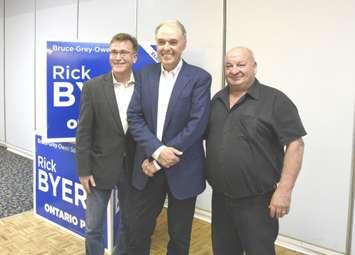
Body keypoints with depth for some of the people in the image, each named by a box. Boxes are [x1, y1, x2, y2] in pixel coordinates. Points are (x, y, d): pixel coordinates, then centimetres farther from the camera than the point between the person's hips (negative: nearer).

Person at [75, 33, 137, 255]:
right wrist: (84, 170, -7)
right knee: (93, 228, 9)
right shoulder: (93, 87, -5)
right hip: (101, 167, -1)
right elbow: (84, 132, -5)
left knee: (129, 225, 18)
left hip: (133, 168, 2)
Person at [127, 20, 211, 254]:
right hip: (148, 166, 3)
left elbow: (197, 123, -15)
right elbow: (134, 117, -2)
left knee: (179, 236, 14)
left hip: (183, 170, -3)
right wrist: (157, 151, -18)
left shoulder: (199, 78, -8)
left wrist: (157, 161, -15)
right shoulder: (145, 75, 4)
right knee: (139, 229, 15)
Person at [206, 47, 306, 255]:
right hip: (220, 197, 6)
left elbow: (295, 144, -12)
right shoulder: (217, 100, 9)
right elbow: (205, 136, 16)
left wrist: (284, 190, -17)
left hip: (257, 201, -5)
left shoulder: (275, 100, -9)